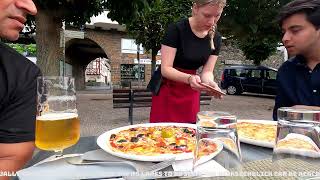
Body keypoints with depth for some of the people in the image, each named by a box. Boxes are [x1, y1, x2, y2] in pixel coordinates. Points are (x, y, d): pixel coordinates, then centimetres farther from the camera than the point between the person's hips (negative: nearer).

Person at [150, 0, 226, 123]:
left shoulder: (216, 38, -3)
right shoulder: (176, 29, -18)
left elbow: (207, 71, -4)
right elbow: (166, 69, -22)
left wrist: (210, 83, -26)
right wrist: (189, 78, -38)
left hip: (191, 93, 4)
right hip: (167, 90, -4)